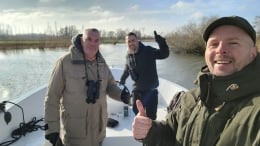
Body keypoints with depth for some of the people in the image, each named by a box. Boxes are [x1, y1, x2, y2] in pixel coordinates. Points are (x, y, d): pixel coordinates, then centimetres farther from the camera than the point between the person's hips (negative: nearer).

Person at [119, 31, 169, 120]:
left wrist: (161, 42, -42)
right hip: (137, 89, 6)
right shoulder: (128, 55, 0)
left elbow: (164, 54, -26)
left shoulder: (148, 51, -17)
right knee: (136, 110, 22)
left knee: (150, 115, -2)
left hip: (150, 89, -5)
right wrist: (123, 78, 29)